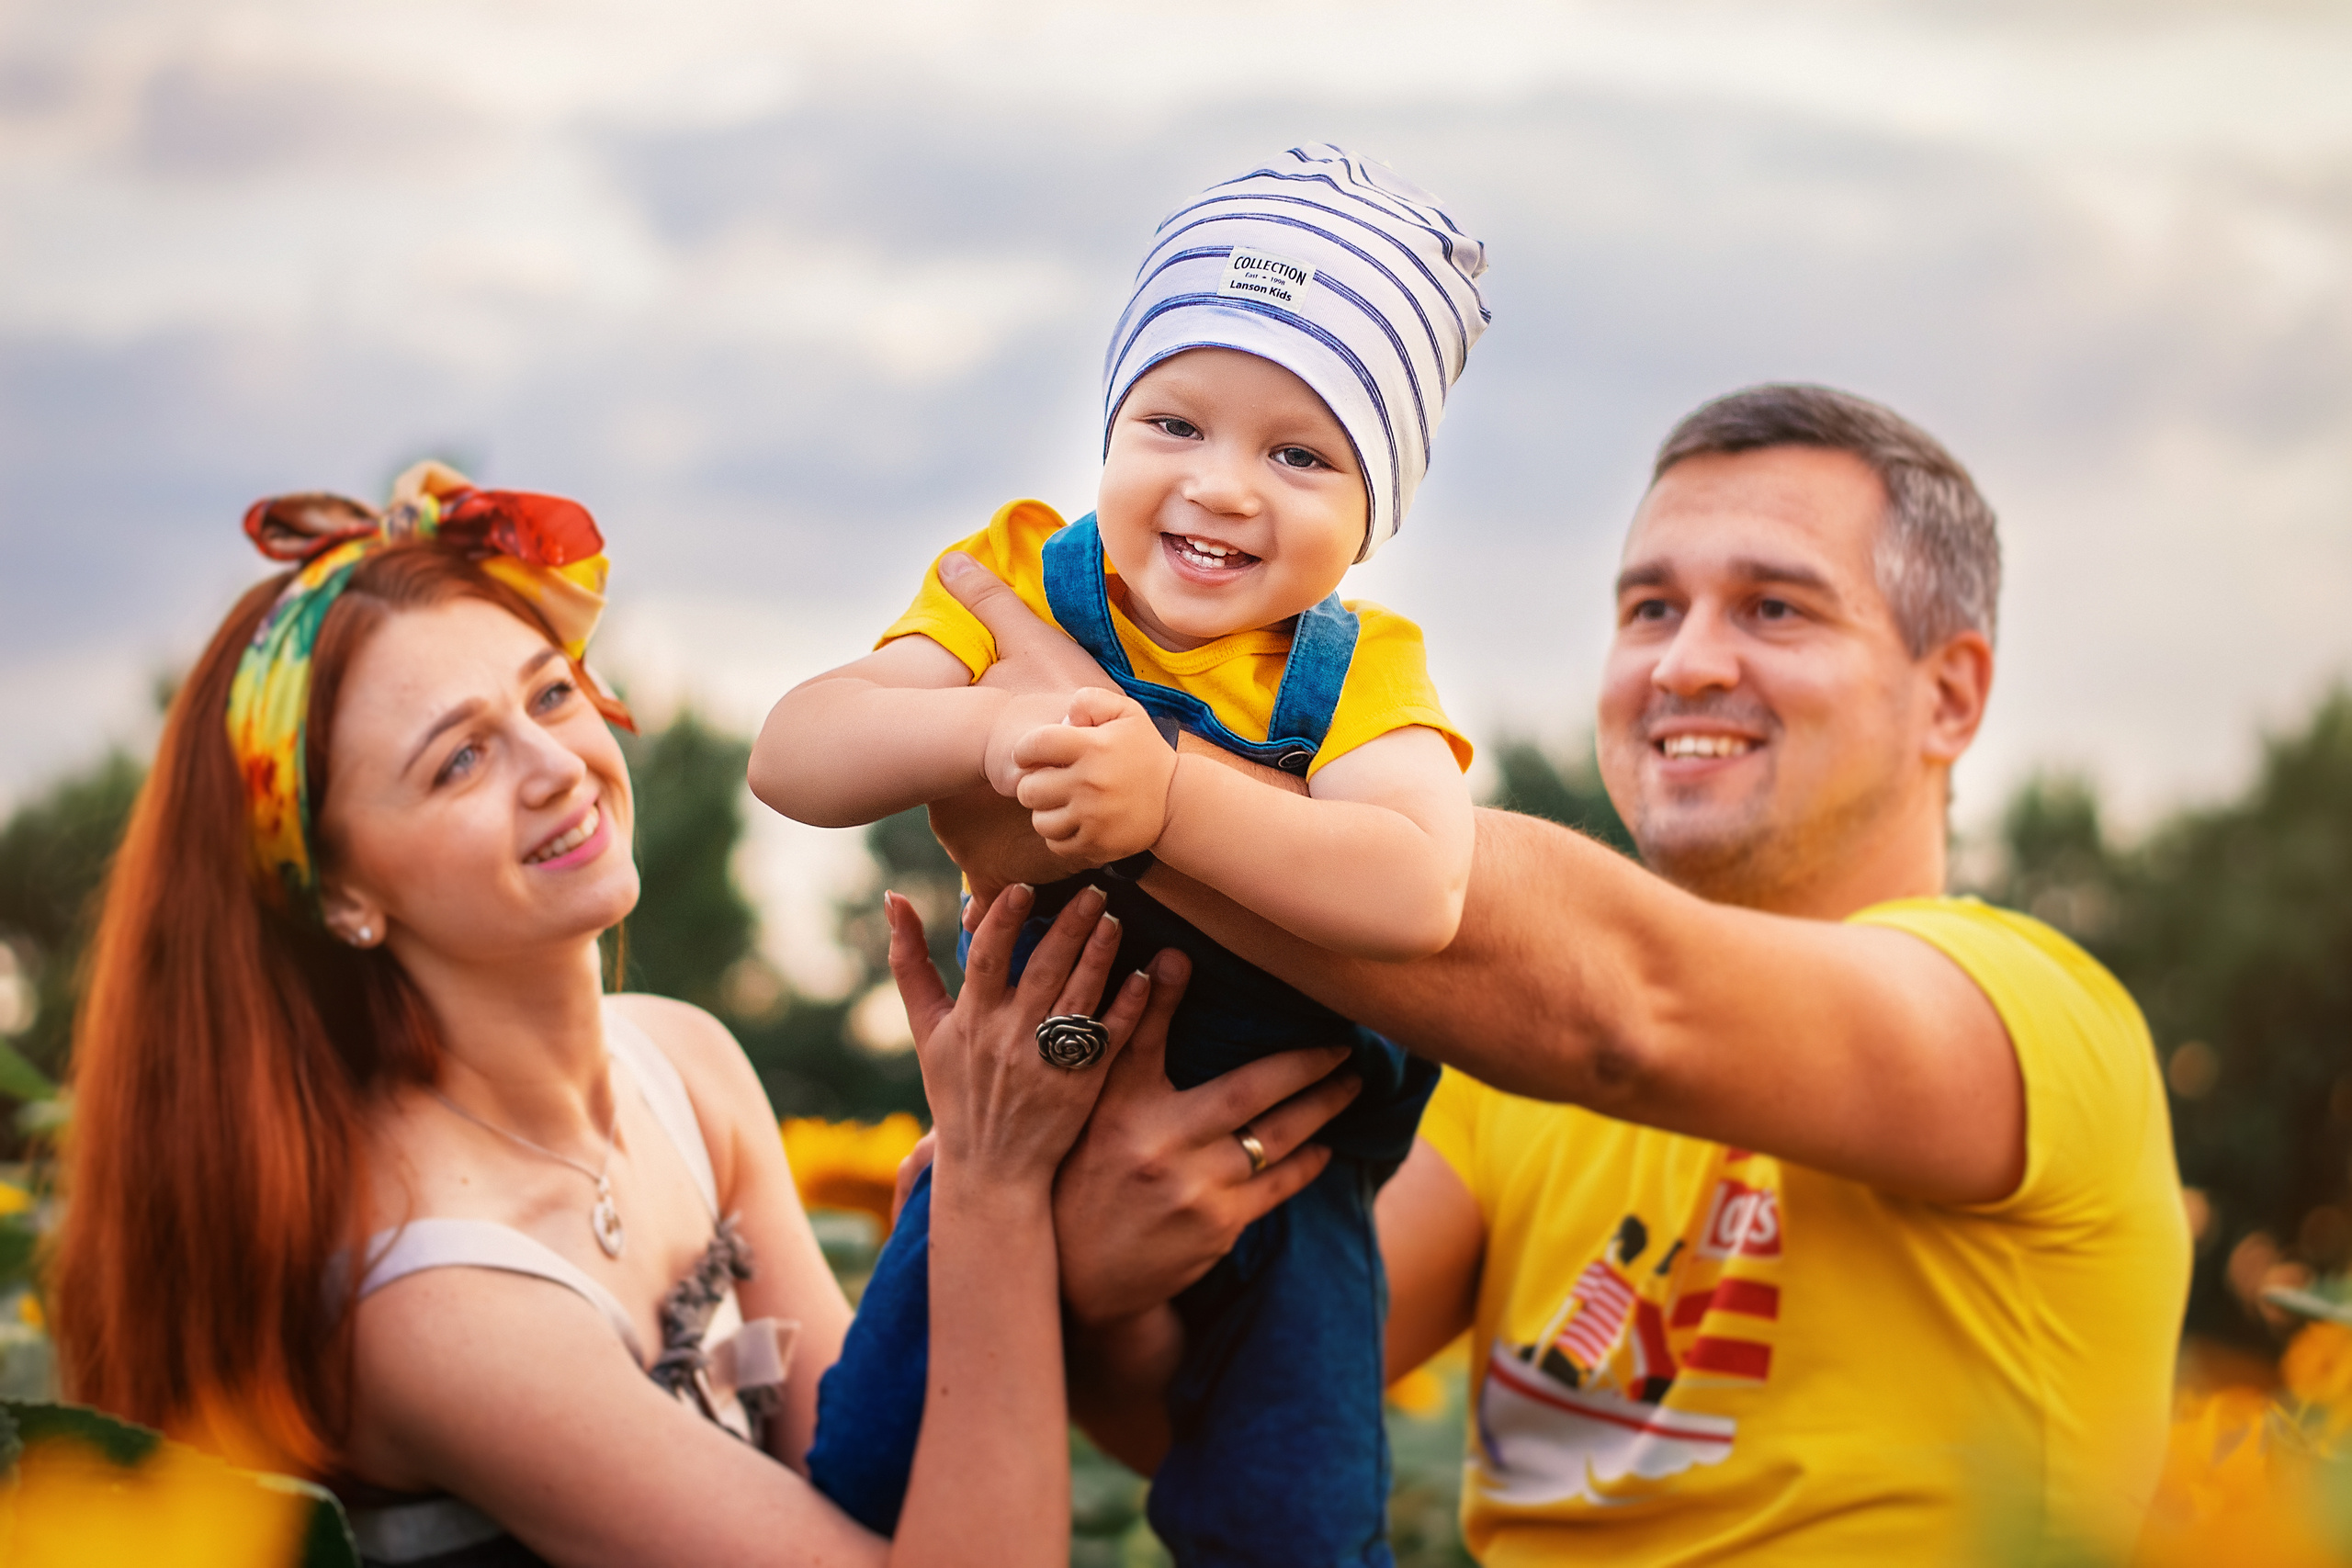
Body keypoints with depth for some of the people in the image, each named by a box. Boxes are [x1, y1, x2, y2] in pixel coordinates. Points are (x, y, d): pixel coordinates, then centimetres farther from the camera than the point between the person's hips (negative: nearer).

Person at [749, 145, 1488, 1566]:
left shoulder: (1357, 676, -16)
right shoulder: (1020, 586, -10)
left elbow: (1418, 897, -37)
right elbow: (792, 757, -23)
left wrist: (1167, 797, -47)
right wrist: (988, 732, -42)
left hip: (1273, 1146, -2)